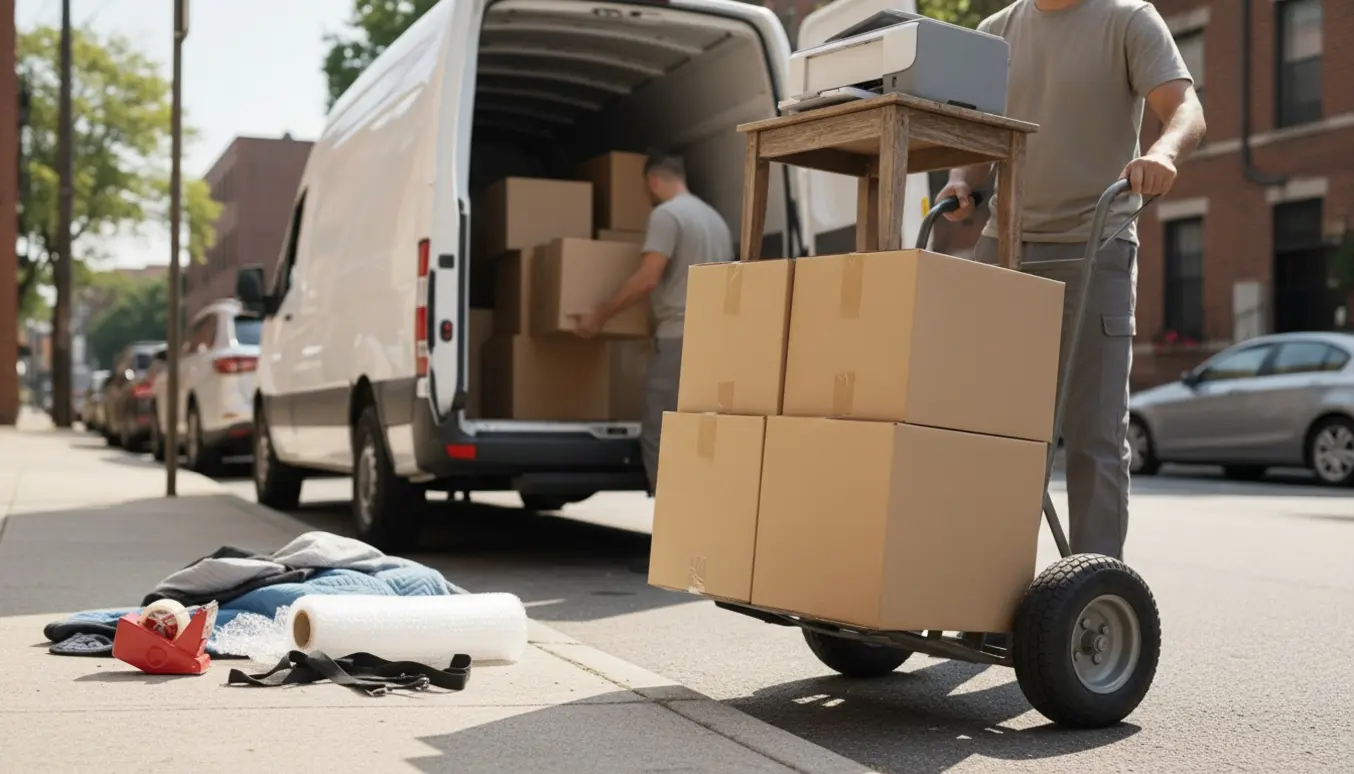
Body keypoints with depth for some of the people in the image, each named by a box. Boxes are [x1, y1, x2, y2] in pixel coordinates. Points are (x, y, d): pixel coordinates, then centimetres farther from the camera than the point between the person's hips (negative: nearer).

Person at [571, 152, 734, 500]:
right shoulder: (716, 219, 20)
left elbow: (646, 280, -14)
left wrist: (599, 315, -6)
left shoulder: (666, 214, -6)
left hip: (680, 340, -8)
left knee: (659, 437, -6)